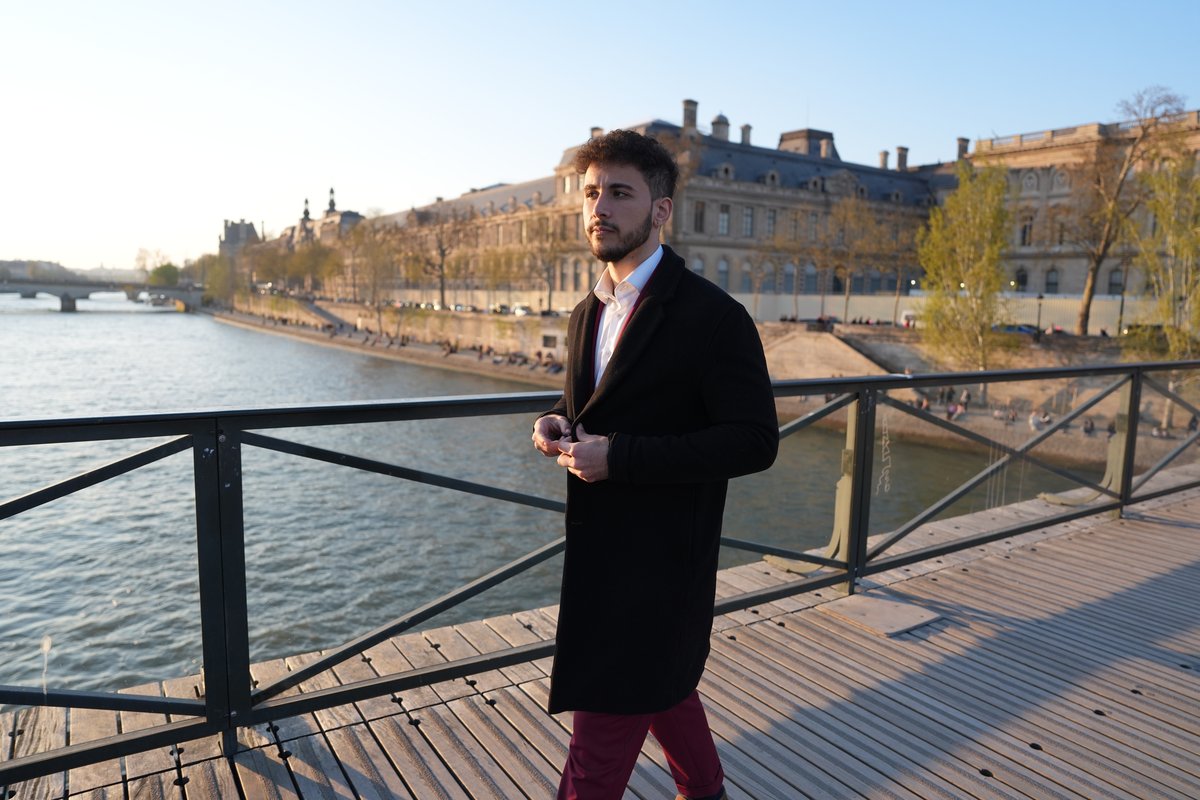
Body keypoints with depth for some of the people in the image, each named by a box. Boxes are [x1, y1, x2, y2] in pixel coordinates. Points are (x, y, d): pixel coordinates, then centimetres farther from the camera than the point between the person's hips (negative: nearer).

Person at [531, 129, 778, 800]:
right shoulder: (589, 312, 9)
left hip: (659, 561, -8)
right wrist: (557, 423, -4)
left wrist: (619, 456, -26)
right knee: (661, 685, 25)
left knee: (605, 721, 1)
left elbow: (754, 441, -21)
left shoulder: (713, 317, -17)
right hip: (599, 547, 8)